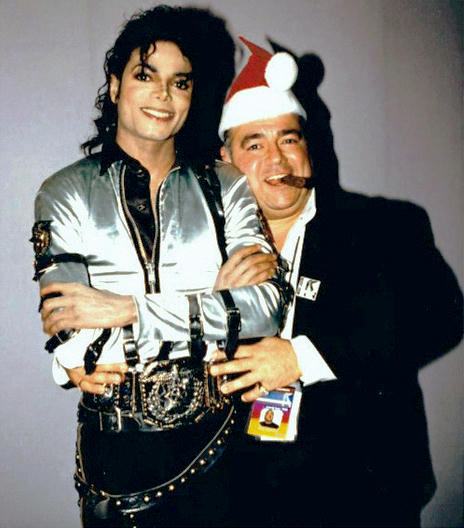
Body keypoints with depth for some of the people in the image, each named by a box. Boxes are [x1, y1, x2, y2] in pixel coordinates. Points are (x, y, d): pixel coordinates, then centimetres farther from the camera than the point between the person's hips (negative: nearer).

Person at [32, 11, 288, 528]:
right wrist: (216, 296, -14)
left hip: (219, 446, 2)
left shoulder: (225, 185, 2)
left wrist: (129, 309, -19)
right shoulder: (65, 193, -3)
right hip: (118, 453, -1)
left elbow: (266, 305, -12)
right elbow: (72, 345, -15)